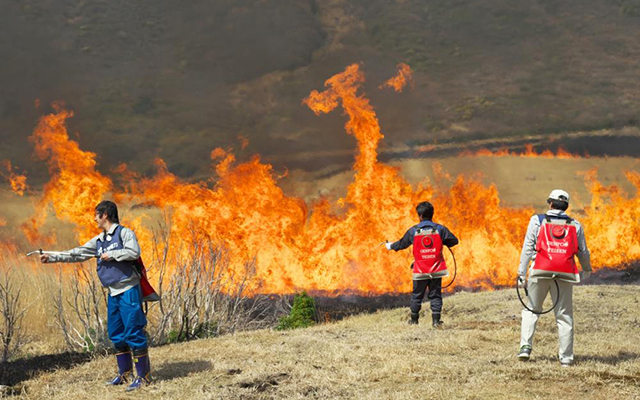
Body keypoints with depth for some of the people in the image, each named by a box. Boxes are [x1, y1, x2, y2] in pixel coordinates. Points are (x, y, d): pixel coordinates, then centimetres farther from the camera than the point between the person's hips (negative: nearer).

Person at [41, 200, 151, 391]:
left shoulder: (124, 233, -6)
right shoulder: (99, 241, 15)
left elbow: (134, 252, -20)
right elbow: (77, 254, 15)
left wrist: (111, 254, -15)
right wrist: (52, 257, 12)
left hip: (129, 291, -8)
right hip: (113, 293, 8)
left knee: (134, 332, -9)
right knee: (116, 334, 11)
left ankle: (143, 376, -5)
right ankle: (124, 374, 21)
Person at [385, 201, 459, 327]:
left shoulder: (413, 231, -4)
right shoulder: (440, 229, -5)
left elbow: (402, 244, 10)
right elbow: (454, 241, 1)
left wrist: (390, 246, 30)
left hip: (420, 271, 0)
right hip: (436, 270, 0)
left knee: (417, 295, 14)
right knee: (435, 295, 5)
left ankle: (414, 319, 24)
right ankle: (436, 320, -2)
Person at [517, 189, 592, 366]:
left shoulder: (537, 220, 6)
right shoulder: (575, 225, 11)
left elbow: (528, 248, -1)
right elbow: (583, 252, 17)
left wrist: (521, 273, -1)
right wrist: (587, 270, 35)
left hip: (540, 272, -1)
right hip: (565, 274, 1)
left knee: (531, 310, 13)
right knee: (564, 315, 6)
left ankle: (525, 347, -1)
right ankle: (566, 357, 4)